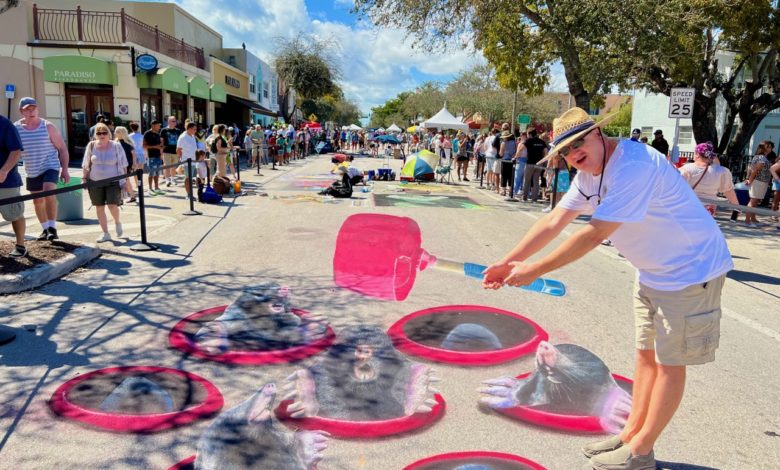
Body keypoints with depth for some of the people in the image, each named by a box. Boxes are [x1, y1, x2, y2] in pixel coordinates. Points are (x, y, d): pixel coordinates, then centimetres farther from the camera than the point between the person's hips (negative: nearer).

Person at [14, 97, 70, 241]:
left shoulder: (48, 126, -8)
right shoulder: (16, 128, -2)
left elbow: (62, 148, -4)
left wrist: (65, 169, -7)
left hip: (50, 167, -4)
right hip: (32, 171, 4)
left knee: (49, 194, -26)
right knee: (38, 201, 14)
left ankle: (53, 228, -20)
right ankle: (45, 229, 31)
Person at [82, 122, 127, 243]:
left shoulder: (116, 146, -3)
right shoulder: (91, 146, 1)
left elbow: (123, 165, 2)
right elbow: (86, 165, 9)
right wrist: (85, 178, 5)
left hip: (113, 181, -2)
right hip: (95, 182, 3)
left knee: (112, 206, -14)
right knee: (99, 208, 4)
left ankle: (117, 222, 19)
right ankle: (105, 233, 14)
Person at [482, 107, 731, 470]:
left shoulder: (633, 166, -30)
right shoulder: (589, 173, 0)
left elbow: (594, 235, -32)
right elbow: (553, 222, -4)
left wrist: (535, 270, -27)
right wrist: (507, 262, -11)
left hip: (690, 271, -9)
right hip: (653, 272, 9)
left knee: (669, 362, 4)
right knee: (646, 355, 16)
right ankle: (631, 434, 30)